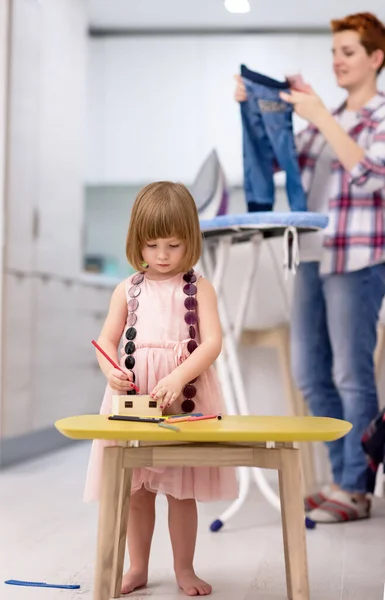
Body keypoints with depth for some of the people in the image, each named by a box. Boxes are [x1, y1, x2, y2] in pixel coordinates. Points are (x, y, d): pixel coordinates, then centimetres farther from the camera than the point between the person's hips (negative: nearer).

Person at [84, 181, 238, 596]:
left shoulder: (198, 288, 0)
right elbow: (106, 340, 7)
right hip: (134, 395, 2)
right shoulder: (128, 289, 7)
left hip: (186, 395, -2)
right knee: (135, 489, 9)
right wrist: (111, 372, -14)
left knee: (182, 490, 7)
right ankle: (137, 568, 25)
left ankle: (184, 569, 23)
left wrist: (178, 378, -24)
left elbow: (212, 342, -10)